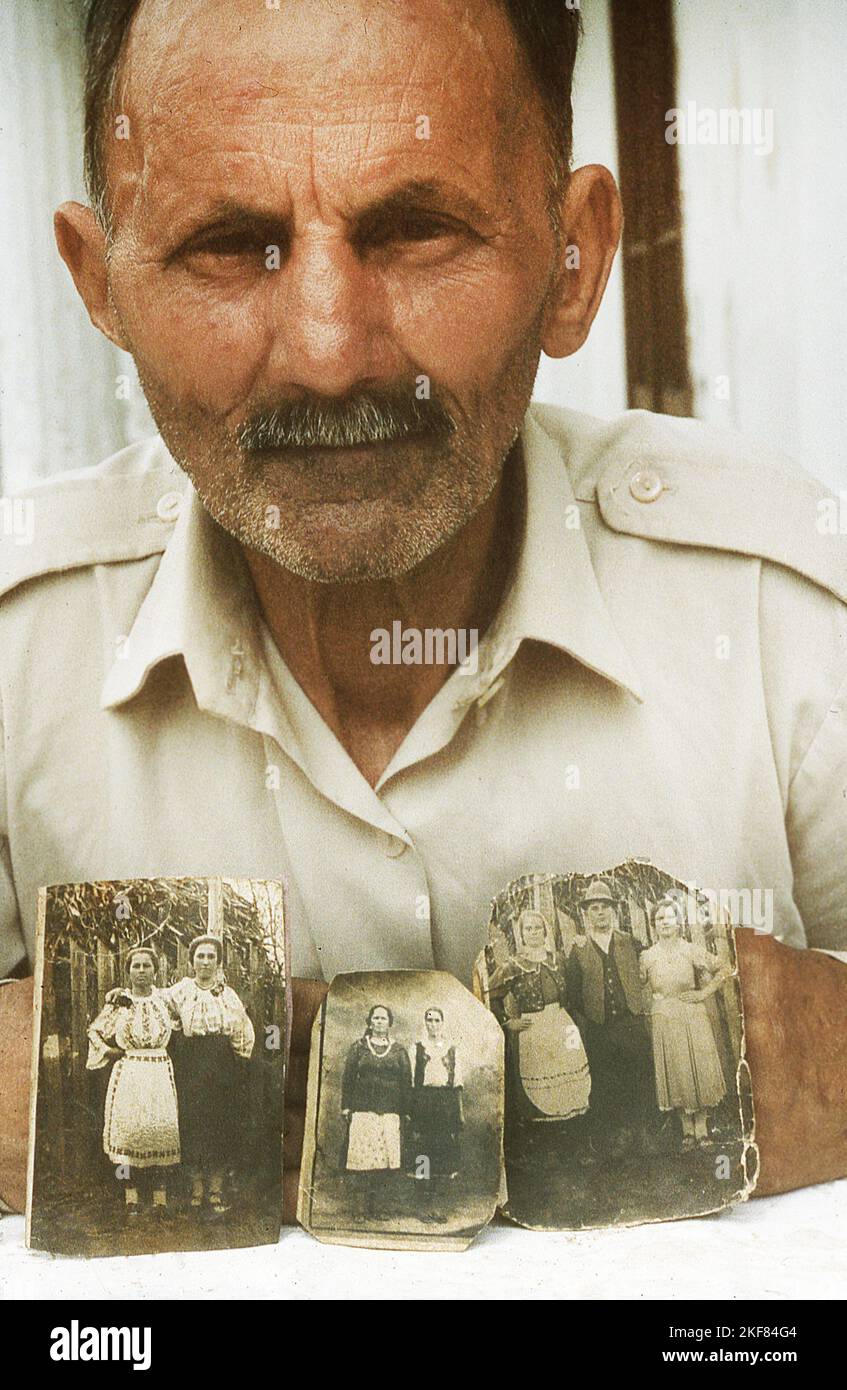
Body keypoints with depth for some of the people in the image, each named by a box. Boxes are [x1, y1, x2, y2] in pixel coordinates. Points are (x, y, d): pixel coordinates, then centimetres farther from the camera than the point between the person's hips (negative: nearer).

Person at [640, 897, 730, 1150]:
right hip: (664, 1022, 1)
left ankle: (701, 1127, 9)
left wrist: (705, 993, -1)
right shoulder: (647, 957, 0)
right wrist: (650, 998, -3)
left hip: (693, 1019, -1)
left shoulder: (692, 951, -2)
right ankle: (687, 1129, 12)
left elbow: (722, 970, 6)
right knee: (676, 1074, 3)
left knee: (700, 1071, -1)